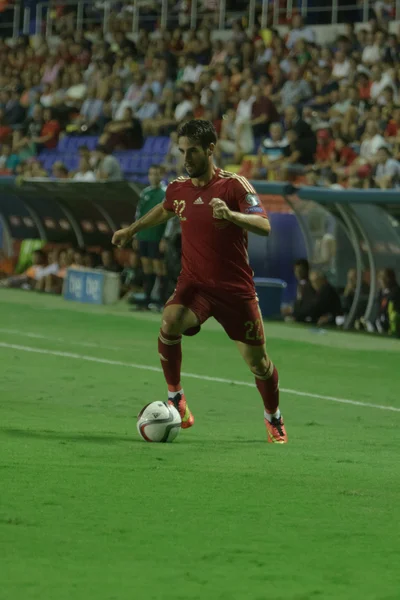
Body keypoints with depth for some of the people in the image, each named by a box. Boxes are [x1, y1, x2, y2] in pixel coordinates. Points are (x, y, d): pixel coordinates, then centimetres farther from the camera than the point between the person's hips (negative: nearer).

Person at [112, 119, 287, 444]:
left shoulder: (234, 185, -11)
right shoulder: (178, 189, 3)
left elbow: (264, 226, -22)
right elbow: (165, 210, 28)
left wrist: (231, 214, -38)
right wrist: (133, 229, 34)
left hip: (236, 288, -2)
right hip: (193, 284, 2)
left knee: (257, 360, 2)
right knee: (170, 323, -29)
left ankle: (274, 419, 29)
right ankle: (175, 397, -12)